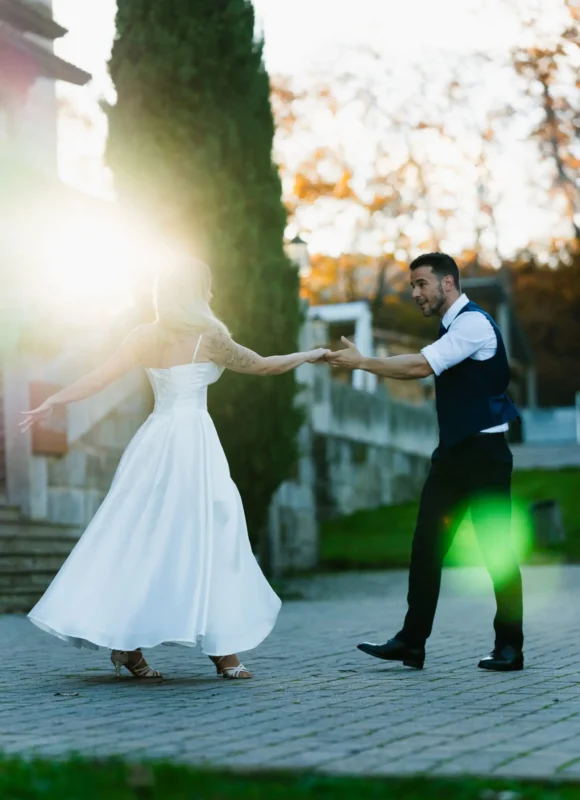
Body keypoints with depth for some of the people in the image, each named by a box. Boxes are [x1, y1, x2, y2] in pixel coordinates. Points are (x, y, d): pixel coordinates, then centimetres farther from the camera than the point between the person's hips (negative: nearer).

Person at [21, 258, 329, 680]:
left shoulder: (145, 338, 8)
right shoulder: (208, 337, -5)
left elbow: (99, 378, 7)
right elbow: (263, 366, 6)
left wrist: (54, 401, 16)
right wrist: (311, 355, 20)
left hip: (154, 440, 6)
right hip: (193, 438, -6)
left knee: (140, 539, 7)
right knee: (204, 539, -1)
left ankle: (127, 643, 3)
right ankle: (223, 649, 3)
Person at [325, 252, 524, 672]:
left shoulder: (472, 323, -15)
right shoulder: (454, 325, 15)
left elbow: (421, 366, -23)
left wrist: (362, 362, -19)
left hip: (484, 452, -9)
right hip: (454, 450, 9)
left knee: (497, 549, -1)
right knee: (427, 544, 5)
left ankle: (509, 647, 8)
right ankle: (412, 642, 8)